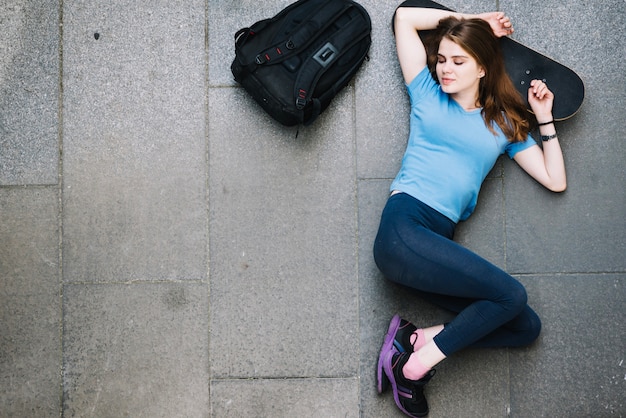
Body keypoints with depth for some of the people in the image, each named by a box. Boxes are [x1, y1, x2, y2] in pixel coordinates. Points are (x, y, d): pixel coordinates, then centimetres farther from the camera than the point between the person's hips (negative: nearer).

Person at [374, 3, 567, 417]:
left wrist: (544, 117, 16)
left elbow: (555, 180, 18)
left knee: (526, 326, -7)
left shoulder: (505, 124, 20)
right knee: (512, 294, -20)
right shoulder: (428, 94, 14)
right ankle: (414, 365, -11)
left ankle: (418, 338, -7)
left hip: (439, 243, 5)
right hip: (403, 229, -5)